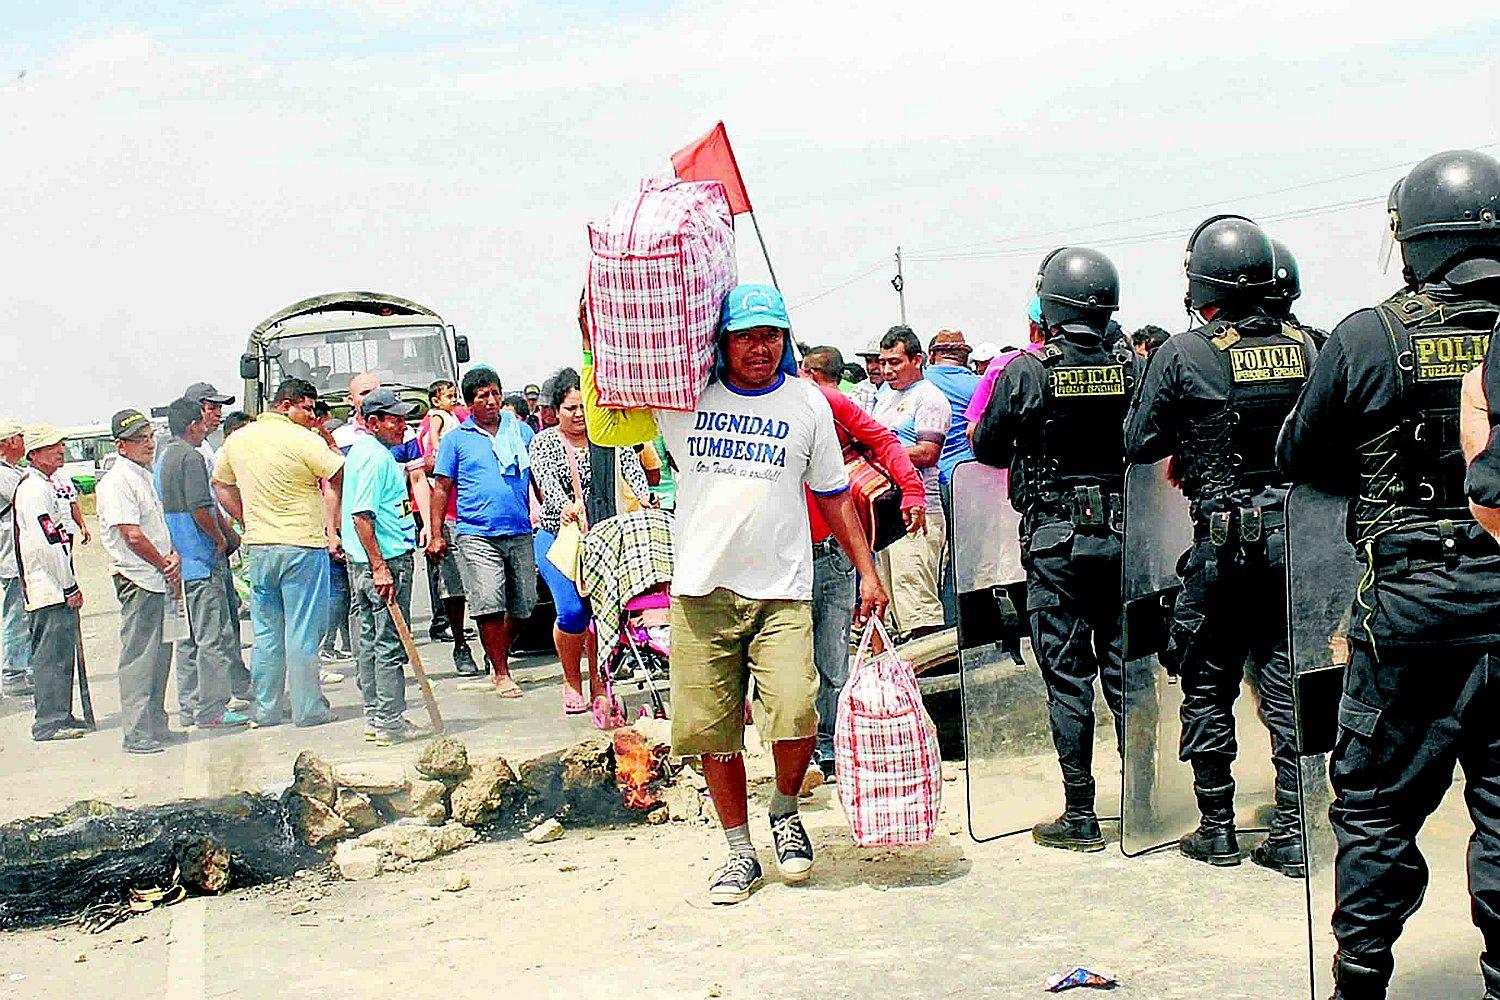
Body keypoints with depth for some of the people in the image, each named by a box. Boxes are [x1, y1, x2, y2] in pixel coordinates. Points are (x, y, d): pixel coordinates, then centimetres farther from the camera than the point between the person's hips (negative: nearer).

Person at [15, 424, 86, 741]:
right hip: (50, 589, -11)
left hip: (52, 587, 11)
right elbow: (48, 543, -20)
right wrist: (70, 588, -17)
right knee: (53, 654, -8)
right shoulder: (34, 489, -15)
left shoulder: (42, 485, 18)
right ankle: (49, 723, -4)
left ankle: (60, 716, 22)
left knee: (59, 653, 15)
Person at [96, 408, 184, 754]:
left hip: (160, 579, 9)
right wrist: (166, 566, -8)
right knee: (139, 657, -5)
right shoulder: (116, 481, -12)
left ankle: (156, 725, 22)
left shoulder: (148, 476, 16)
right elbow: (133, 536, -18)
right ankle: (136, 732, 0)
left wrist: (174, 557, 1)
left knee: (160, 654, 13)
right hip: (137, 580, -9)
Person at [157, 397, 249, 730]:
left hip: (179, 562, 10)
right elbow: (200, 509, -21)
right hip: (202, 563, -10)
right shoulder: (190, 456, -14)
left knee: (187, 637, 14)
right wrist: (220, 539, -5)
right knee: (213, 636, -6)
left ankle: (189, 707, 18)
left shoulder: (162, 456, 16)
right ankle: (211, 710, -6)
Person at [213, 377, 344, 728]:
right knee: (302, 632, 0)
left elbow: (221, 485, 20)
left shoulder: (237, 440, 9)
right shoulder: (303, 440, -12)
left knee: (266, 632, 13)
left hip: (258, 549, 6)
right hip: (303, 546, -6)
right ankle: (307, 710, 5)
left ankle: (265, 709, 18)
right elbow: (343, 476, -16)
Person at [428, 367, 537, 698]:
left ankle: (501, 658, 26)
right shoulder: (455, 440, 6)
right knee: (489, 605, -11)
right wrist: (436, 534, 1)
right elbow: (441, 488, 6)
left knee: (522, 605, 6)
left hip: (520, 533, 3)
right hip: (477, 536, -3)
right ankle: (501, 673, -1)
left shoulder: (520, 431, 13)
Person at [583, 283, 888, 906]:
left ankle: (784, 813, 14)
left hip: (781, 592, -1)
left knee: (795, 719, -17)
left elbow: (834, 496, 14)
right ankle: (740, 851, 22)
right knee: (713, 735, 4)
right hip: (701, 591, 1)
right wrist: (594, 349, 6)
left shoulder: (807, 403, 8)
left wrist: (866, 570, 12)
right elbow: (605, 428, 12)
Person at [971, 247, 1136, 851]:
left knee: (1067, 677, 3)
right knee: (1125, 670, 11)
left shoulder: (1024, 372, -9)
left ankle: (1080, 816, 7)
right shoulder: (1132, 370, -2)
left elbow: (987, 450, 1)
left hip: (1054, 543, -3)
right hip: (1122, 536, 3)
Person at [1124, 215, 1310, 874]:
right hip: (1293, 534, 3)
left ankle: (1217, 830, 16)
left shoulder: (1182, 355, -9)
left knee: (1208, 688, 10)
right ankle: (1292, 834, 10)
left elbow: (1138, 443, -4)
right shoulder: (1302, 348, 1)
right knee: (1286, 684, 9)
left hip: (1222, 541, -3)